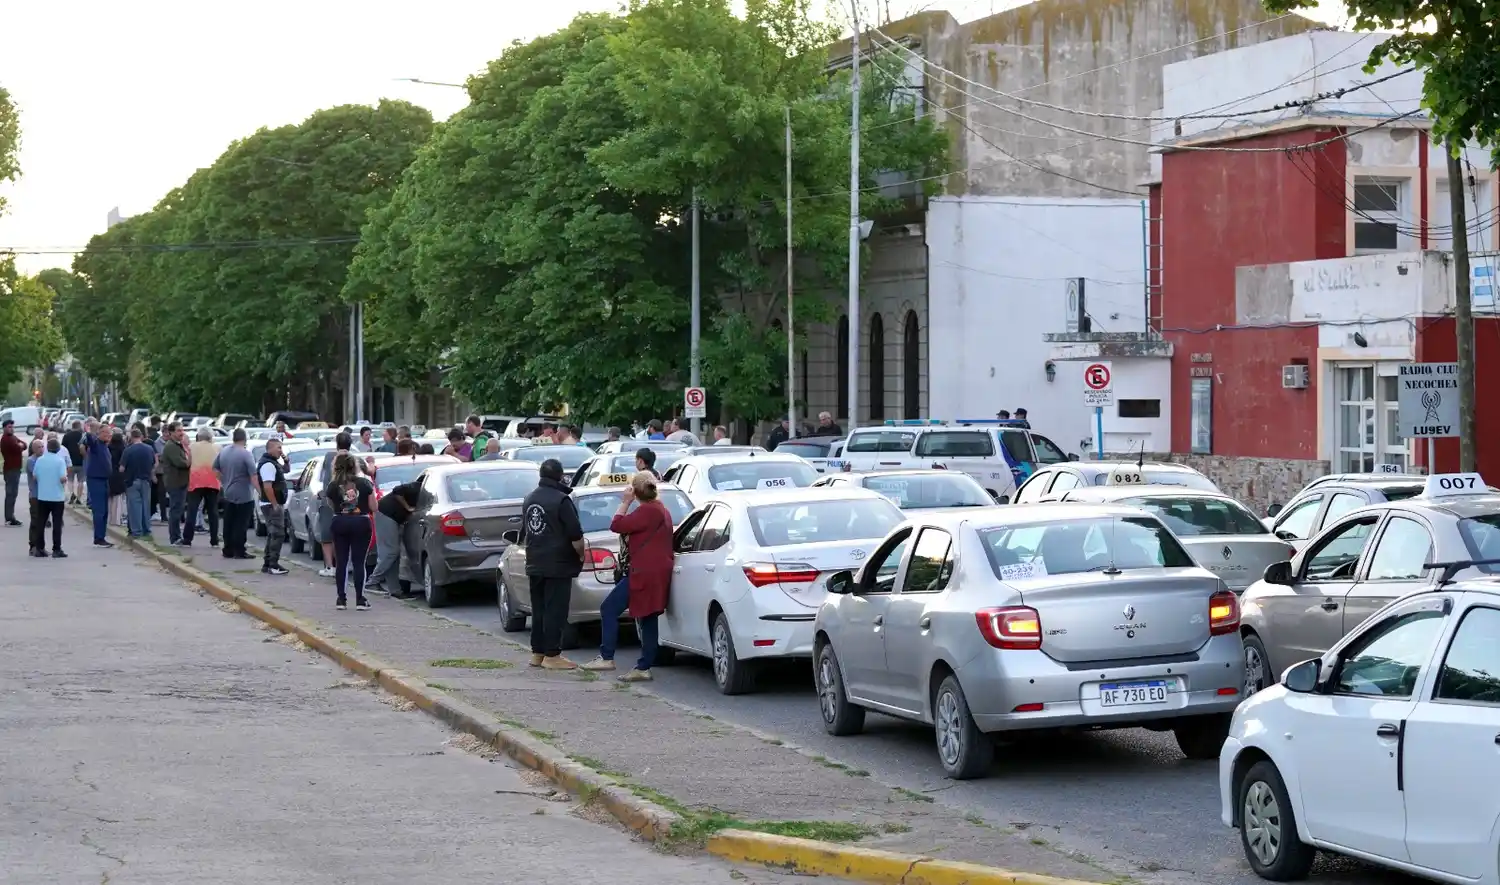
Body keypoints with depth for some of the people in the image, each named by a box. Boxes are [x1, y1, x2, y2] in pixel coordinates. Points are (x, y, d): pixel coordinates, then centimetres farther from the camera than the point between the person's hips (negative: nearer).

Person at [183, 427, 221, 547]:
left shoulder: (192, 447, 4)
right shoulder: (217, 448, 7)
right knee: (213, 512, 7)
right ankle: (214, 541, 5)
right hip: (213, 483, 1)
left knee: (192, 512, 1)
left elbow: (188, 462, 4)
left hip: (196, 482, -1)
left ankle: (187, 540, -4)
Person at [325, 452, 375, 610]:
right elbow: (373, 508, -1)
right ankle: (360, 600, 1)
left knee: (341, 561, 9)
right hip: (361, 523, -1)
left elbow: (332, 505, 1)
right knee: (359, 562, 4)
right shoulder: (364, 483, -5)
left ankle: (341, 599, 8)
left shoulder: (333, 486, -4)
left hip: (340, 523, 1)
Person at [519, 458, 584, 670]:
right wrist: (581, 555, -1)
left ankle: (537, 653, 18)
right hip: (558, 565, -7)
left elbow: (524, 533, 22)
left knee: (538, 609, 14)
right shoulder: (561, 500, -15)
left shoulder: (530, 499, 11)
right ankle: (551, 655, -6)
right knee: (555, 610, -5)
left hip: (535, 565, 8)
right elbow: (576, 535, -16)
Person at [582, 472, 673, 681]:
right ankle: (643, 668, 9)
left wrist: (625, 503, -7)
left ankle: (607, 658, -6)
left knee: (609, 609, -5)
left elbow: (617, 525, -17)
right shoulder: (661, 510, 19)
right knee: (647, 621, 9)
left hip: (643, 574, -10)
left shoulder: (646, 511, -15)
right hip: (656, 574, 10)